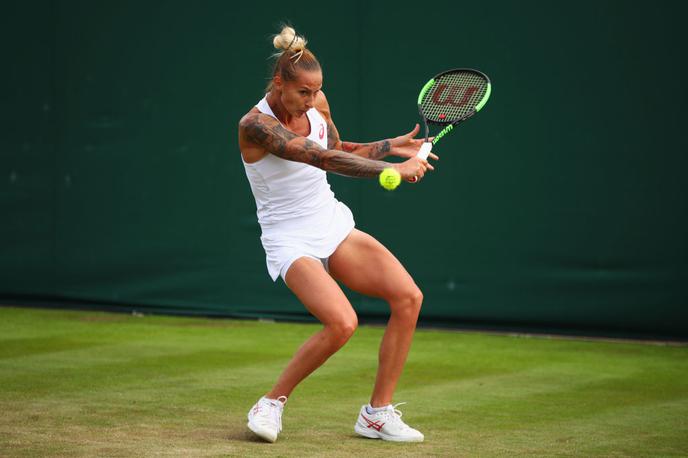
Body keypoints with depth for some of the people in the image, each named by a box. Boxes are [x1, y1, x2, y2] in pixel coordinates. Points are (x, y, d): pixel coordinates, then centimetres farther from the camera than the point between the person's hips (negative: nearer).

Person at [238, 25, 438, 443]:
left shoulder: (317, 103, 2)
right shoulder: (256, 125, -21)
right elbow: (322, 158, -30)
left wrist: (390, 146, 6)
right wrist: (393, 170, -33)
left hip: (335, 226, 7)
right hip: (291, 242, -7)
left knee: (408, 296, -12)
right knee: (342, 322, -30)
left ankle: (379, 413, -2)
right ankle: (272, 403, -7)